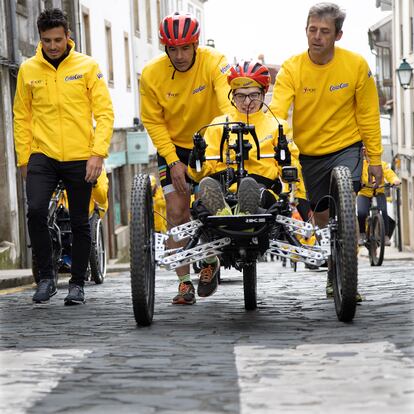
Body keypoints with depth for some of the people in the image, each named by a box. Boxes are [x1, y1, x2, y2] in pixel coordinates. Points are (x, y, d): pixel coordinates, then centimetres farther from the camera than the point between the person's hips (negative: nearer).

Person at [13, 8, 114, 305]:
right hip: (42, 156, 1)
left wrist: (98, 153, -12)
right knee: (36, 211, -19)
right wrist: (24, 159, 6)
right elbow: (22, 117, 11)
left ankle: (78, 283, 19)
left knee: (80, 222, 5)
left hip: (80, 158, -1)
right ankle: (46, 277, -4)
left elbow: (105, 112, -2)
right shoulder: (28, 70, 5)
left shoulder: (87, 66, 0)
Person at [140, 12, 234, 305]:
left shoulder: (214, 63, -21)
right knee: (177, 212, -6)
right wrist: (173, 161, -14)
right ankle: (184, 282, 1)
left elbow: (229, 102, -35)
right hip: (173, 148, 1)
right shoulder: (152, 75, -15)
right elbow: (153, 122, -7)